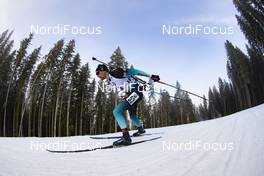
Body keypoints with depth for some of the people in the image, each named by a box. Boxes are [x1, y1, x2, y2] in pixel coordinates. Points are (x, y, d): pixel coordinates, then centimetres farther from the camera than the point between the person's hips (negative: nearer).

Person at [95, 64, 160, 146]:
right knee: (132, 115, 28)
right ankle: (141, 129, 52)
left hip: (134, 93, -10)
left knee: (116, 111, -19)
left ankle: (126, 137, -20)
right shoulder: (109, 81, 12)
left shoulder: (114, 72, -12)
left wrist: (150, 76, -10)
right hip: (128, 96, 10)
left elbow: (131, 71, -11)